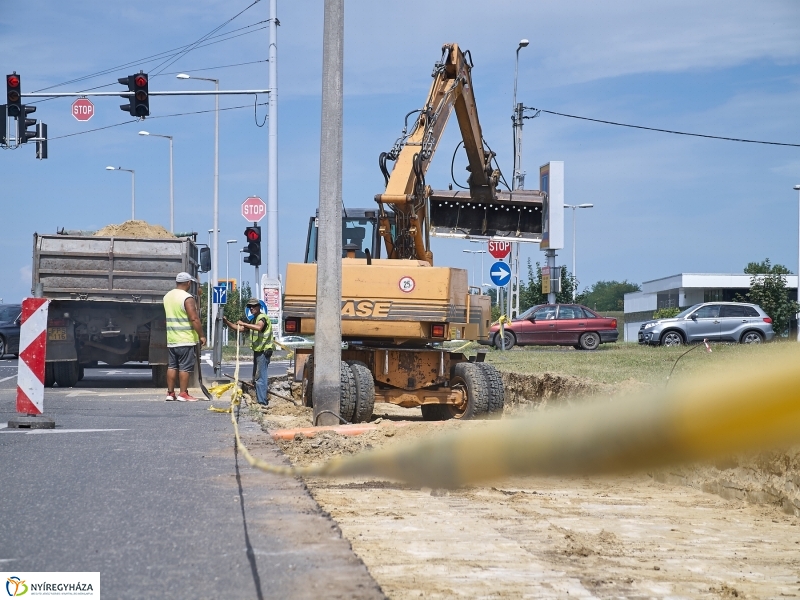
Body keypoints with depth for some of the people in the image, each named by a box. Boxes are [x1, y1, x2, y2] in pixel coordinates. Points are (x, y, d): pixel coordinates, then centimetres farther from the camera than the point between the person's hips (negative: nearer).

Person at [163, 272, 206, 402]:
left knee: (172, 366, 10)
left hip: (171, 339, 7)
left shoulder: (167, 296, 12)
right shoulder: (187, 298, -15)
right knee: (185, 367, -3)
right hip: (186, 339, -7)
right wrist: (201, 335, -13)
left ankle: (170, 393, 12)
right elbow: (194, 319, -20)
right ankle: (183, 394, -3)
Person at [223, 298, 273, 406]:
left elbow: (259, 327, -34)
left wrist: (244, 323, -31)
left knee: (260, 377, -12)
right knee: (256, 377, 15)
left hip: (264, 351, -10)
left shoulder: (262, 317, -12)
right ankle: (259, 400, 22)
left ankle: (262, 402, -13)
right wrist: (226, 321, 7)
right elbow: (239, 328, 18)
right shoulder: (253, 320, 19)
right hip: (257, 351, 10)